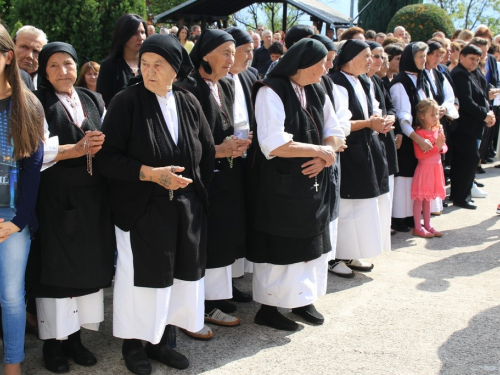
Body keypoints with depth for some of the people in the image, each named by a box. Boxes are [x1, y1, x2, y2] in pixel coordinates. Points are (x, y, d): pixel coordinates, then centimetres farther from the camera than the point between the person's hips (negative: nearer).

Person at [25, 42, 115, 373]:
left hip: (92, 195, 5)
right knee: (55, 266, 1)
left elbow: (108, 142, 11)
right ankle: (54, 340, 11)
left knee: (89, 263, 7)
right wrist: (78, 149, -17)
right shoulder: (38, 104, -3)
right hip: (55, 197, -5)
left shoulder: (93, 100, 12)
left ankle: (75, 335, 19)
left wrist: (100, 143, -10)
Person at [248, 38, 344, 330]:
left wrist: (323, 155, -12)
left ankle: (303, 299, 27)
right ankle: (269, 307, 15)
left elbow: (334, 133, 10)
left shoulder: (316, 92, 8)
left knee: (312, 241, 12)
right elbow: (274, 144, -24)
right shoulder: (271, 92, -15)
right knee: (281, 246, 1)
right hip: (280, 185, -7)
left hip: (313, 183, 7)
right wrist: (318, 150, -16)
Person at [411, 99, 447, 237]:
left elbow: (444, 148, 13)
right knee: (419, 197, 0)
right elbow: (419, 154, -20)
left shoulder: (438, 130, 8)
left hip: (436, 167, 7)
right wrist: (436, 147, -22)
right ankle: (418, 227, 7)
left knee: (428, 197, 15)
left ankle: (427, 225, 22)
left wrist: (442, 147, -10)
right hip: (424, 167, -7)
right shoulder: (419, 132, -15)